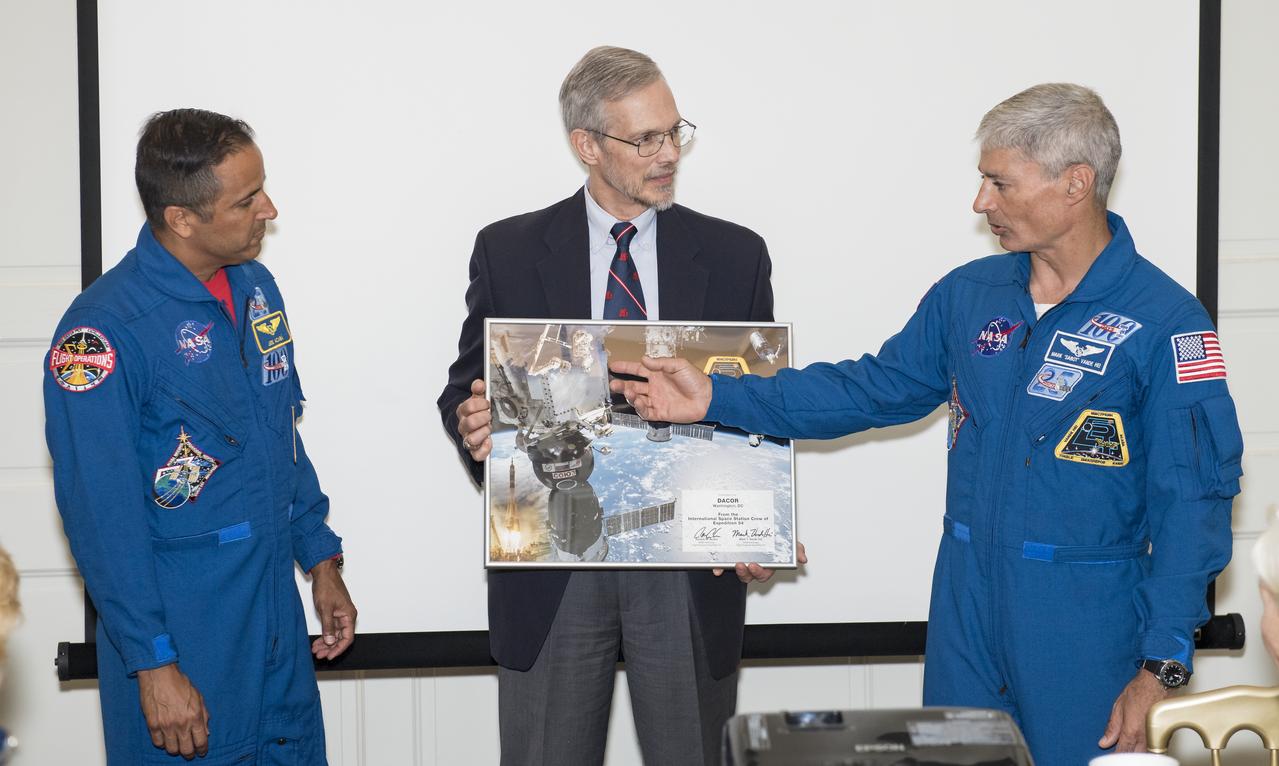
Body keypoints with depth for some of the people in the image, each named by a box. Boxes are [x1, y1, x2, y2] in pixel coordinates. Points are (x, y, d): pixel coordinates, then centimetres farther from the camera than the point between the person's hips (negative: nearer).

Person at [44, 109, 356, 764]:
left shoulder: (255, 286, 5)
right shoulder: (103, 329, -19)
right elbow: (101, 517, -18)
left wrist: (322, 561, 14)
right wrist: (154, 665, -17)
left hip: (275, 607, 7)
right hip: (181, 635, -7)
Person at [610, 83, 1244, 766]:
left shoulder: (1165, 322, -11)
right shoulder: (967, 295, 6)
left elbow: (1192, 503, -12)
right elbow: (870, 389, 12)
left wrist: (1159, 668, -15)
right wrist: (716, 399, 4)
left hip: (1086, 628, -5)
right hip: (965, 606, 5)